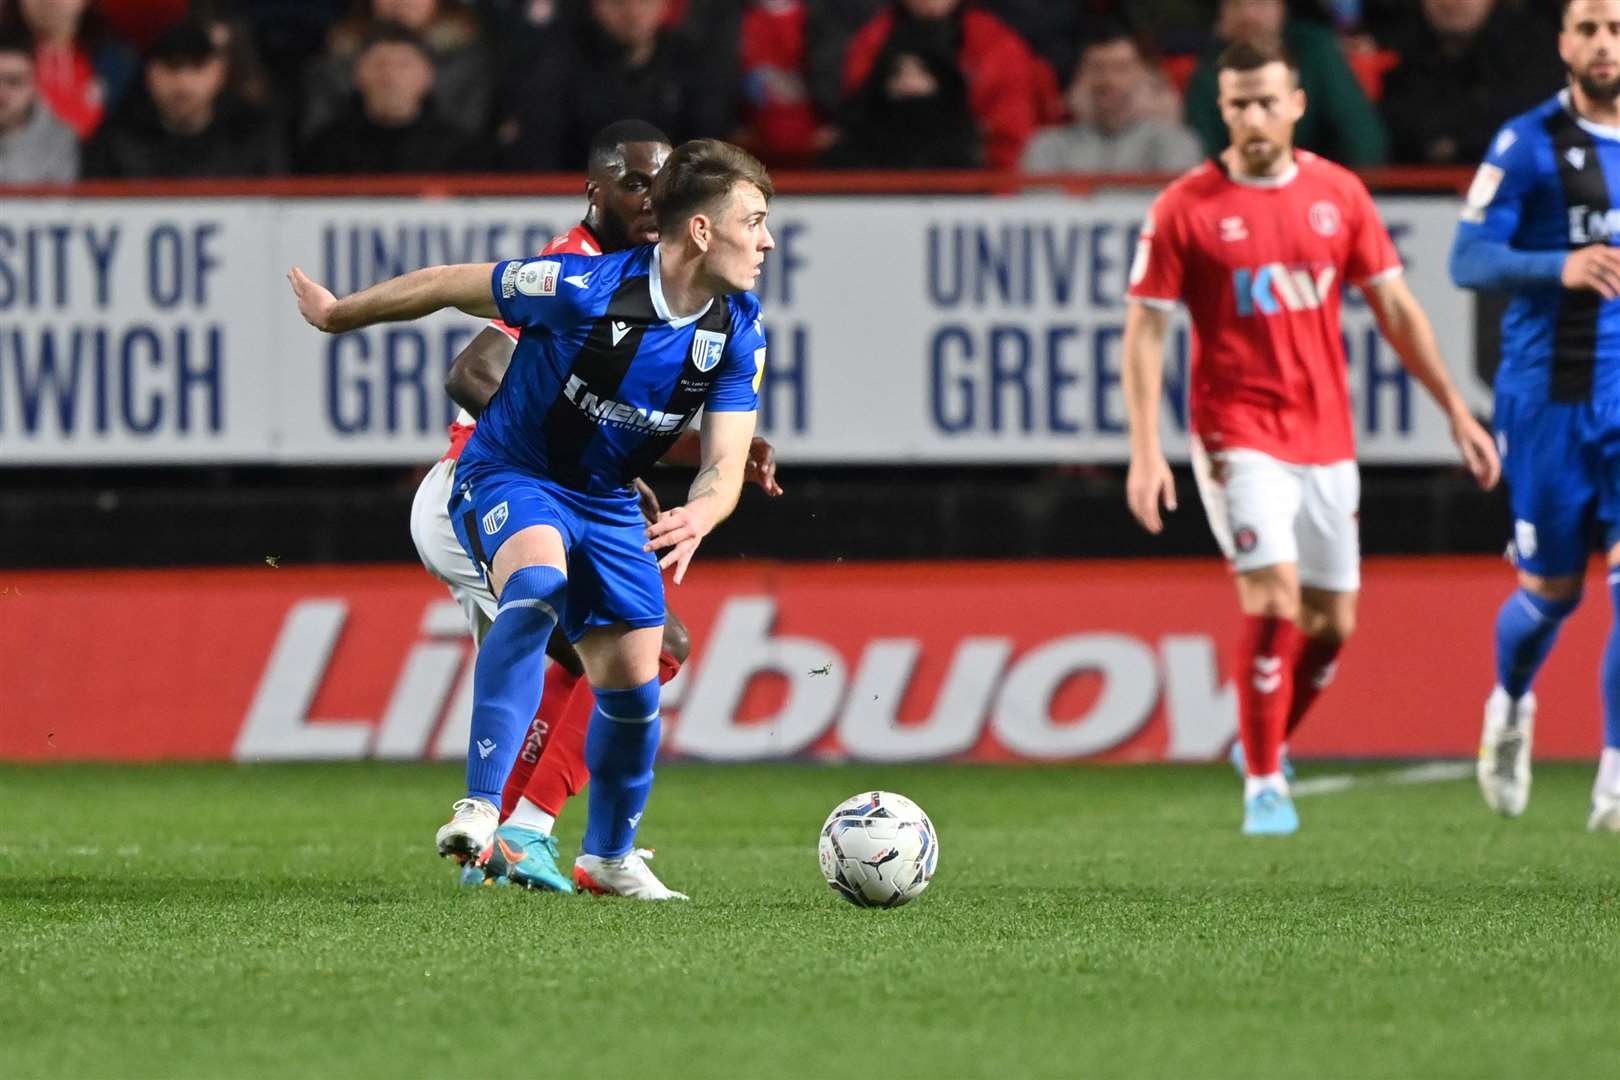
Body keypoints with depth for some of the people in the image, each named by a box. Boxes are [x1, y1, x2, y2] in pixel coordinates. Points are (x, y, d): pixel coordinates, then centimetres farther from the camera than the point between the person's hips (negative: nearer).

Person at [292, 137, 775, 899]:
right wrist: (338, 315, -1)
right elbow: (447, 286, -14)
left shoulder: (739, 333, -11)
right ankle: (481, 811, -43)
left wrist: (697, 517, -39)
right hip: (510, 474, -6)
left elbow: (725, 465, -14)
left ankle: (609, 856, 30)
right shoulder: (586, 287, -28)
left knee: (634, 686, 4)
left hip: (606, 502, 6)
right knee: (537, 585, -36)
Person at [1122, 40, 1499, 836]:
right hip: (1239, 435, -4)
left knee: (1332, 622, 8)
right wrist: (1145, 451, -13)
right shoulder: (1185, 208, -6)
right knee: (1275, 601, -17)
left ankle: (1266, 746, 32)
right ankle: (1263, 783, -6)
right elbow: (1144, 329, -5)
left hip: (1326, 439, 4)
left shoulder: (1338, 194, 4)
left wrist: (1455, 411, 9)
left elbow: (1394, 307, 11)